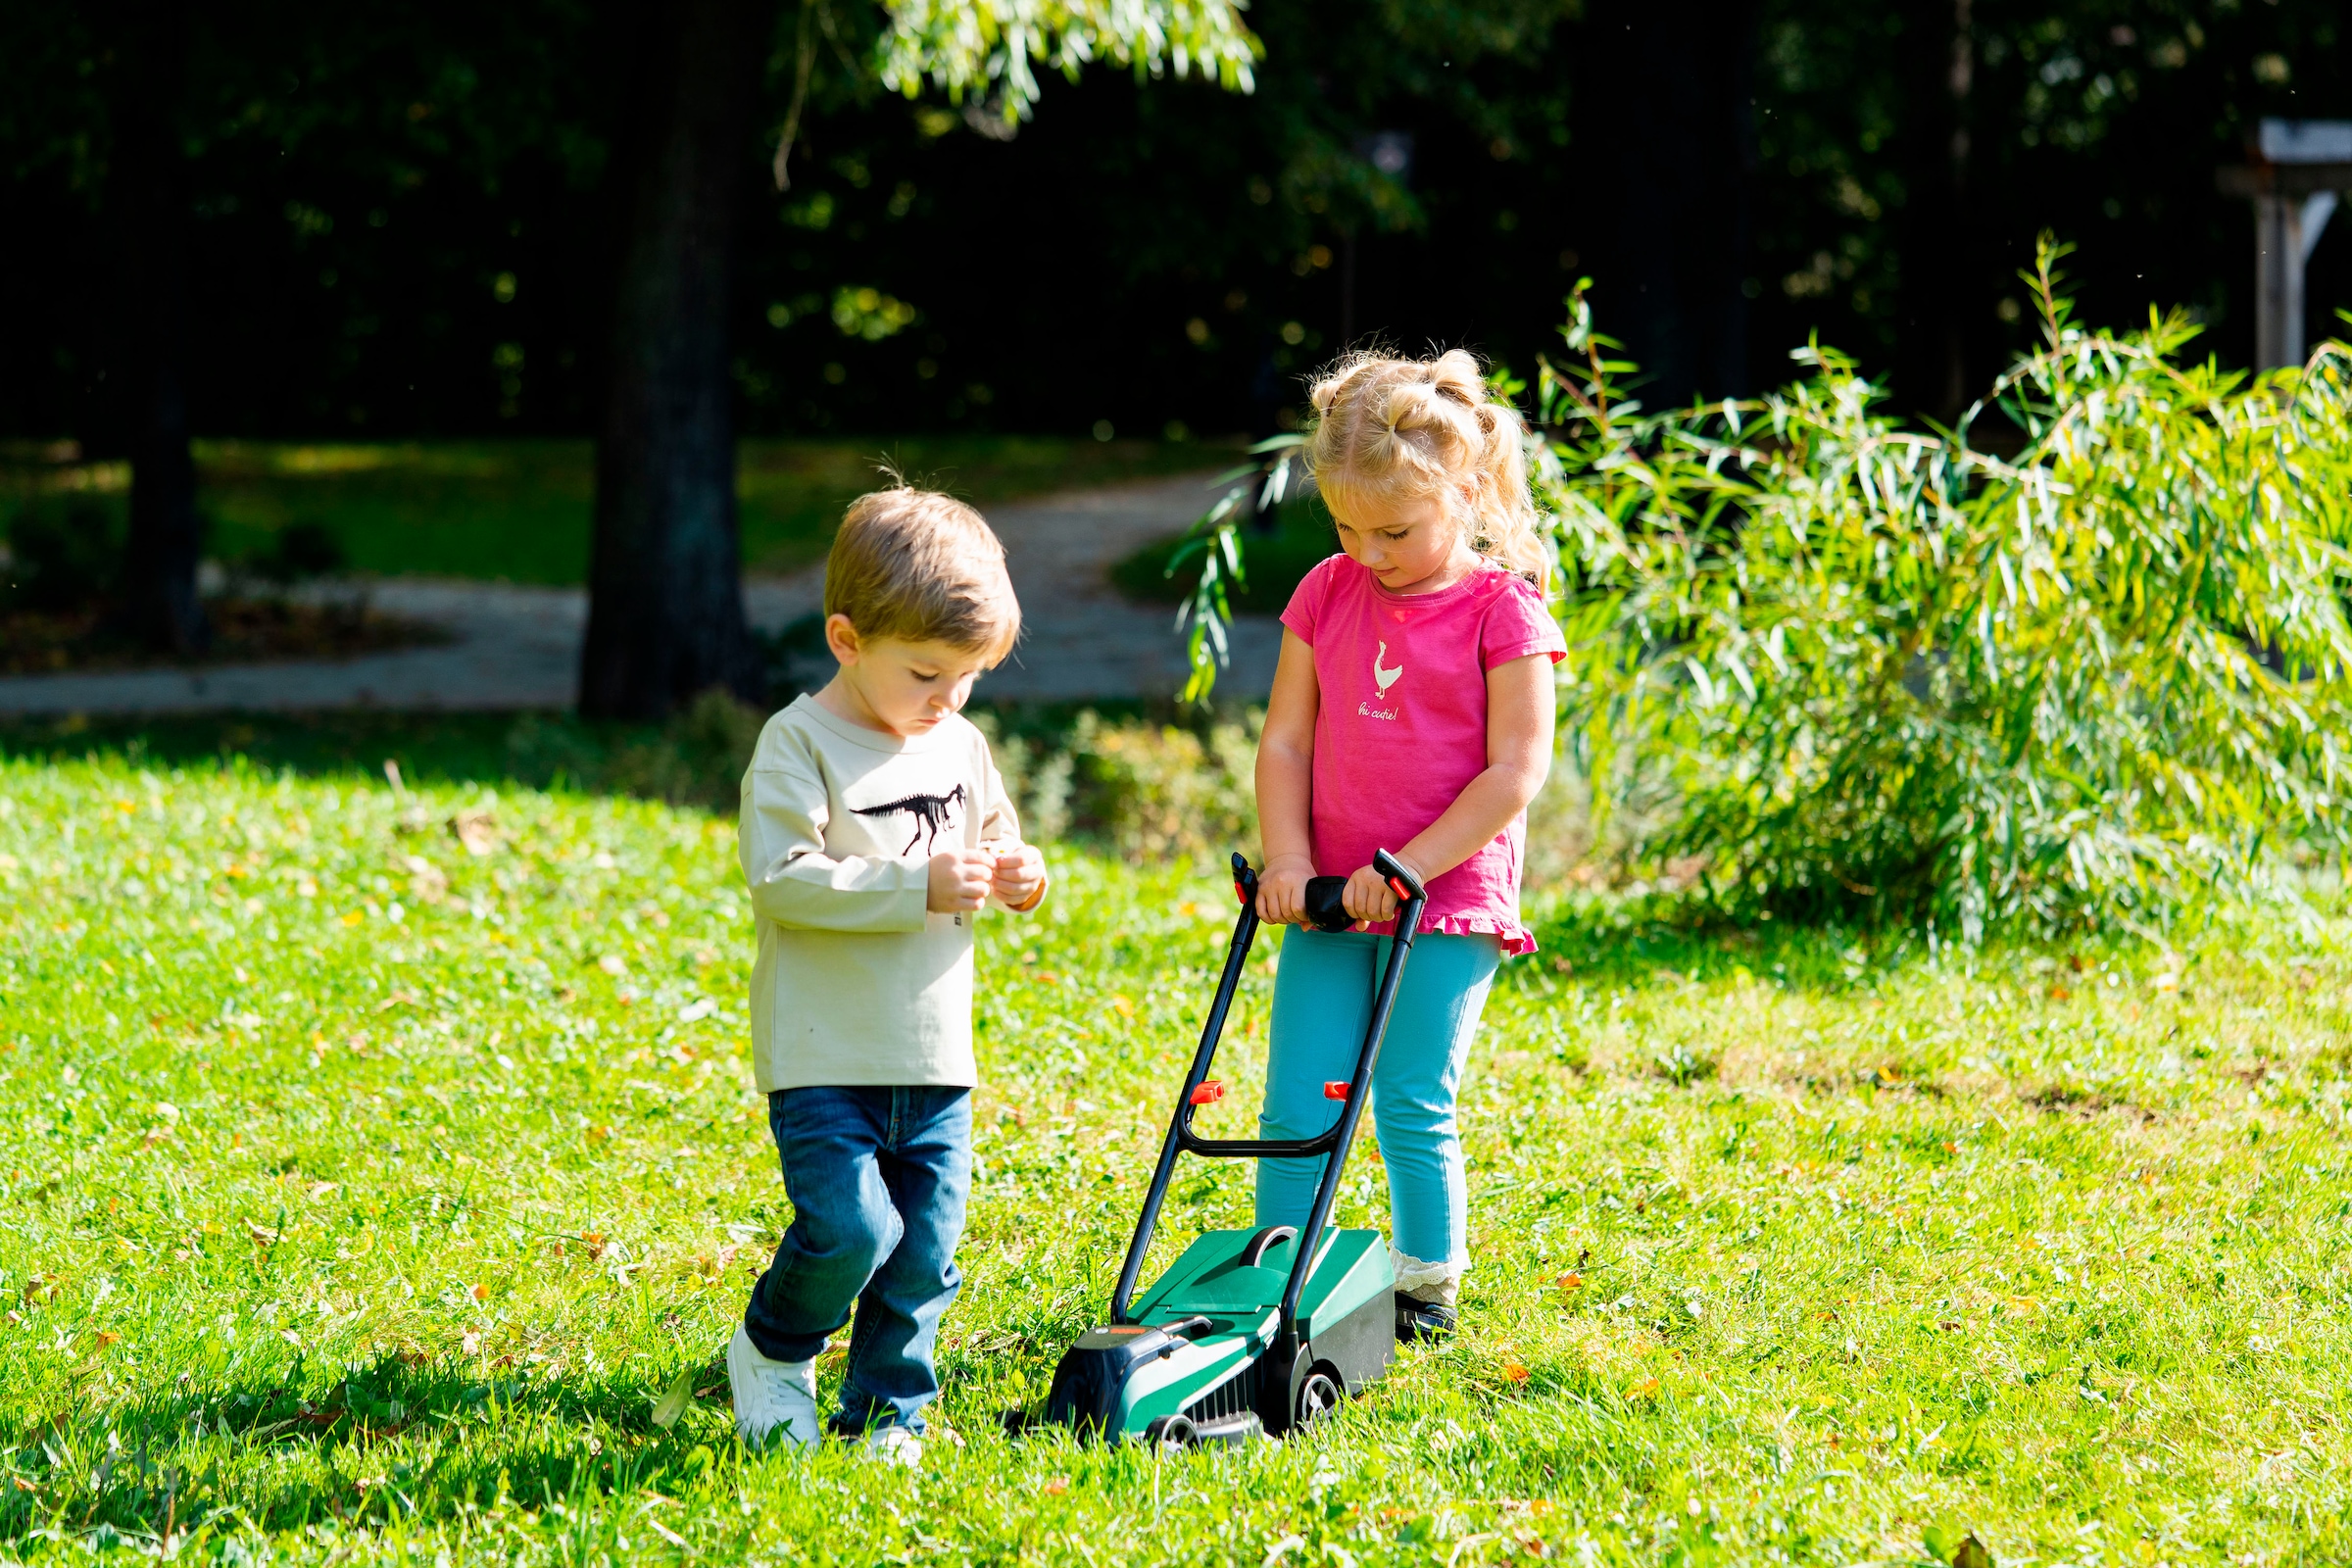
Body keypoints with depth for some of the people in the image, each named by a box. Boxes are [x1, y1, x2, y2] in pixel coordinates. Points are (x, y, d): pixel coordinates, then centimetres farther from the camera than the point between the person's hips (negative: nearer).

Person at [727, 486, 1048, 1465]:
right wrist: (920, 885, -25)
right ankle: (772, 1351, 12)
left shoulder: (962, 749, 10)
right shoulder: (798, 745, -10)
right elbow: (780, 878, -20)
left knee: (924, 1248, 6)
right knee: (849, 1229, -15)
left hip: (934, 1056, 6)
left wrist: (1016, 878, -2)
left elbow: (993, 843, 23)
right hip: (825, 1057, -6)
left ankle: (887, 1411, 21)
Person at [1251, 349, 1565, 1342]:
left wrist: (1407, 866, -14)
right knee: (1296, 1107, 2)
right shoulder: (1328, 595, 6)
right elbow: (1284, 741, 9)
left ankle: (1428, 1286, 13)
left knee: (1412, 1106, -3)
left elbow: (1516, 772, -11)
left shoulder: (1503, 611, -8)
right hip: (1330, 903, 4)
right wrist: (1288, 857, -5)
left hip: (1449, 902, -4)